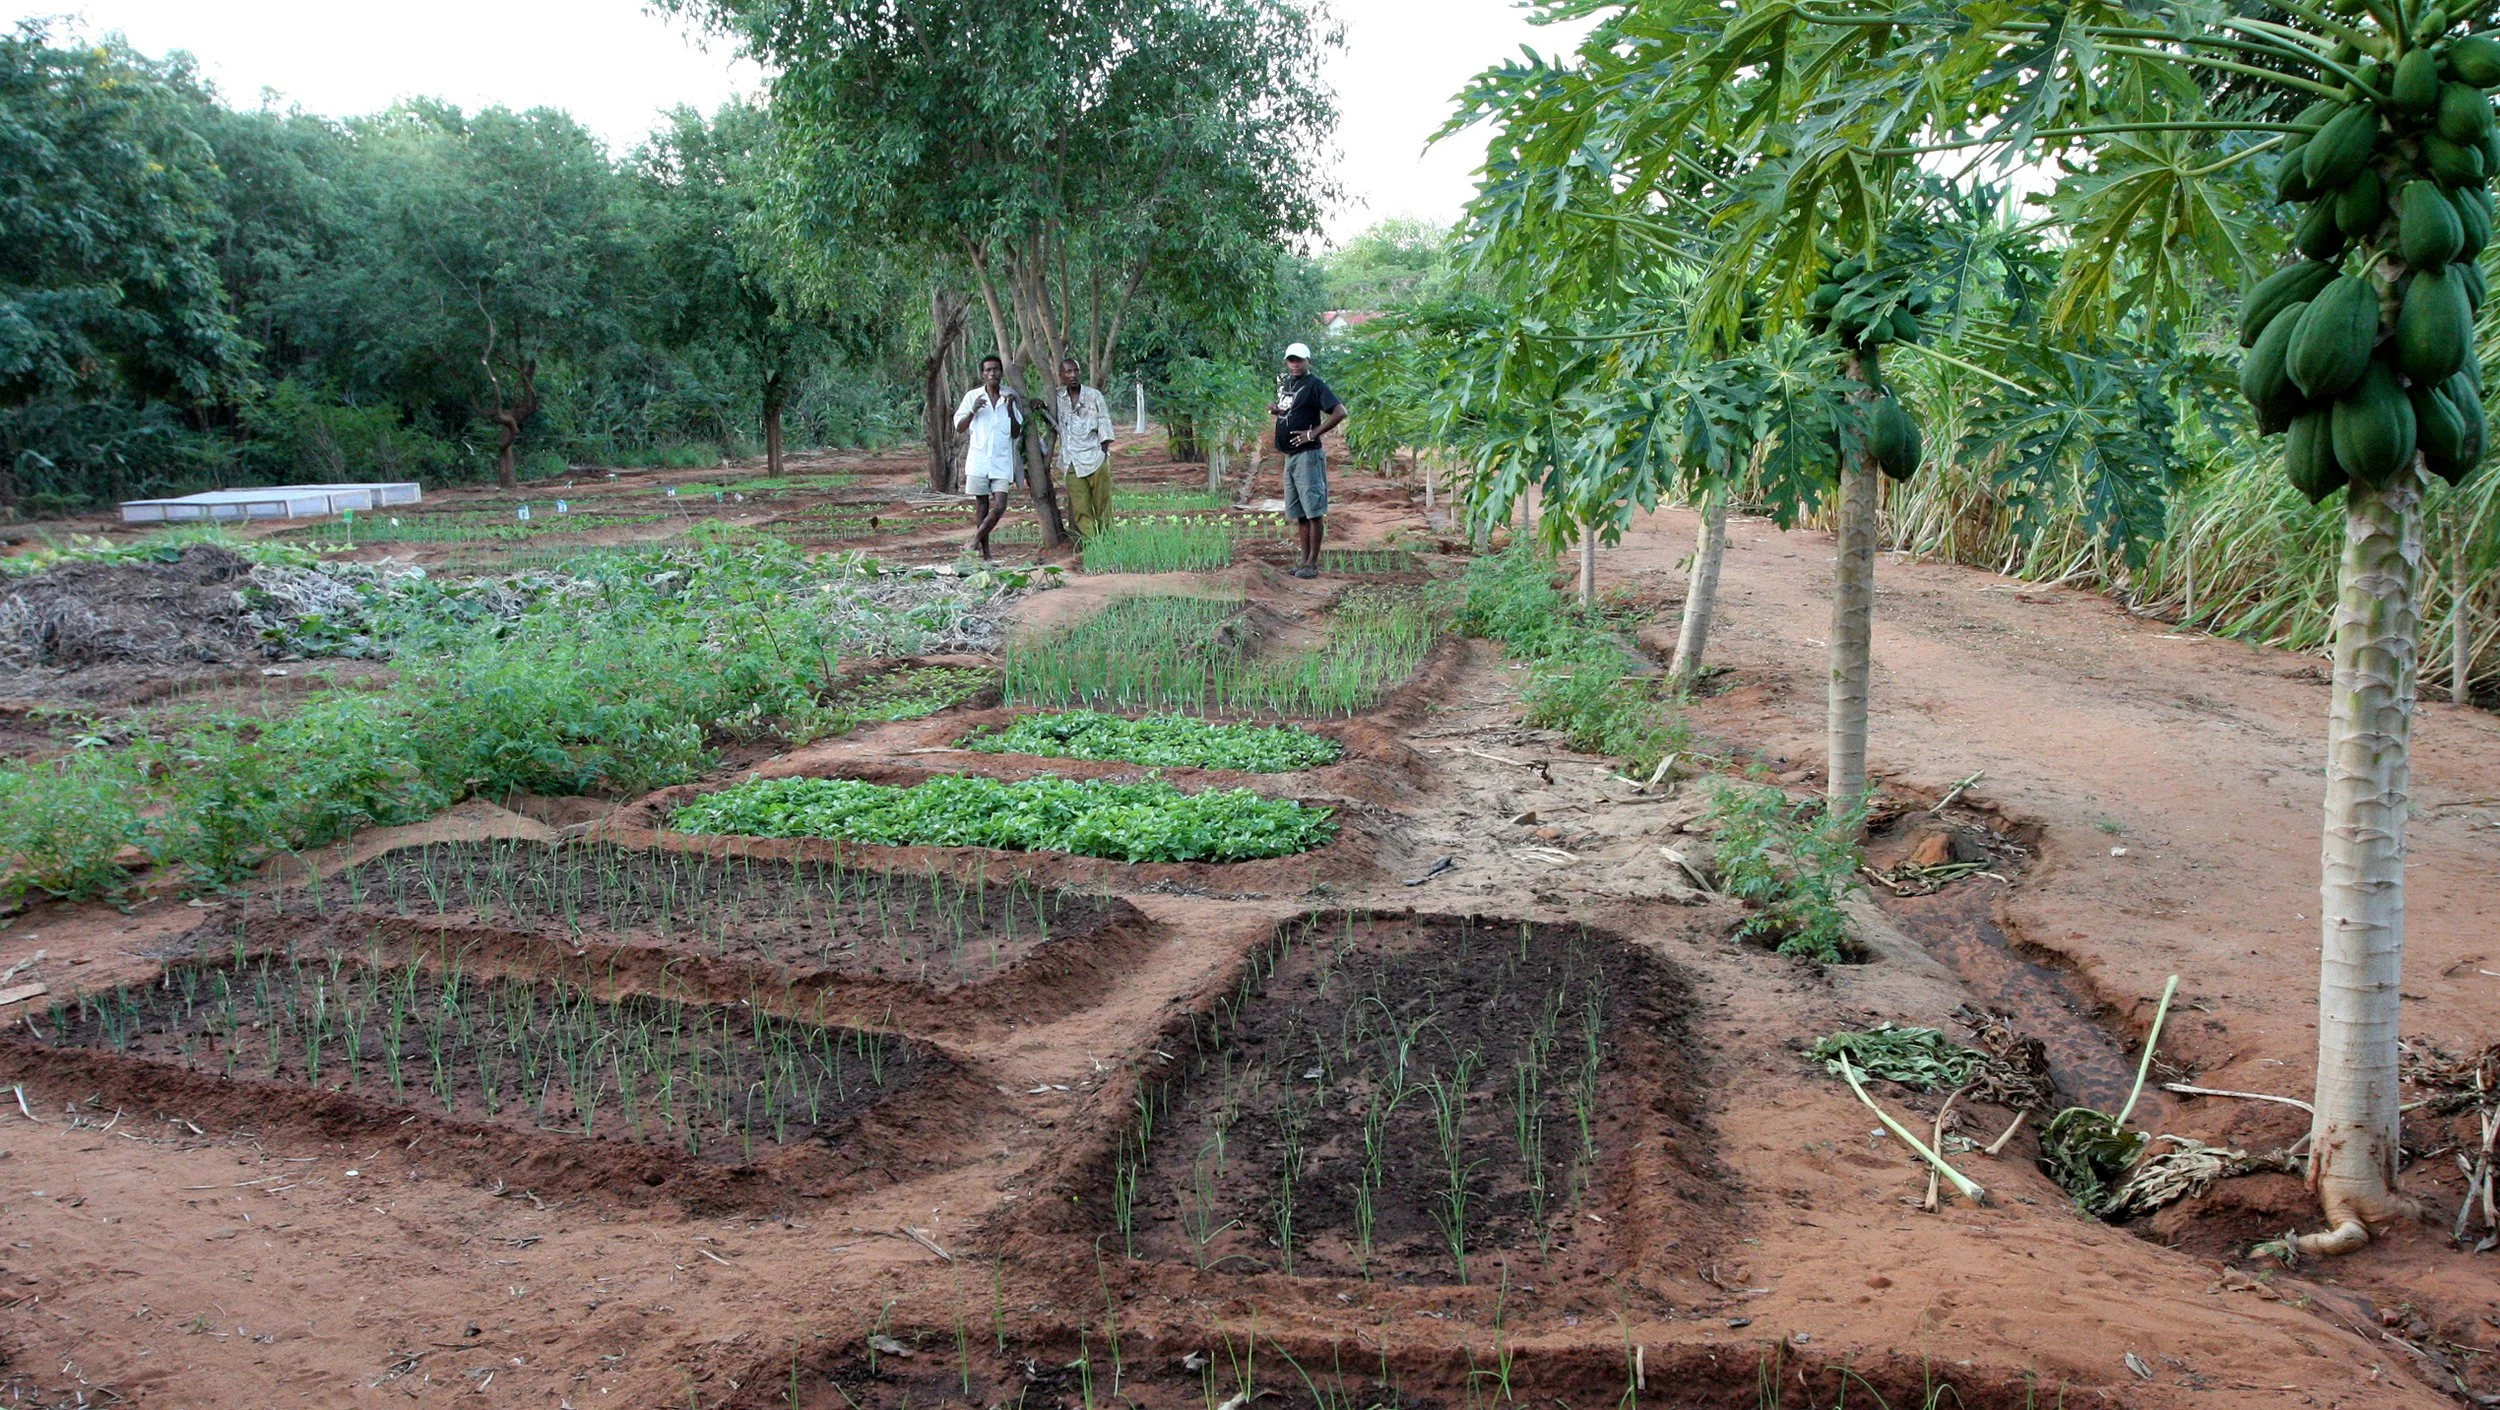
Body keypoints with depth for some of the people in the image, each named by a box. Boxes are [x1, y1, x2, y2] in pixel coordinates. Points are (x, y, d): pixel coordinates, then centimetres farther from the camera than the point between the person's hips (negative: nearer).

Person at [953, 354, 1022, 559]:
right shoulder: (972, 396, 3)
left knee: (999, 507, -10)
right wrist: (973, 411, -12)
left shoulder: (1010, 398, 7)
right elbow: (959, 428, 4)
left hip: (1002, 462, 1)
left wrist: (1010, 409, -8)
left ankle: (976, 539, 8)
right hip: (978, 461, -1)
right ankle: (985, 553, 11)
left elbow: (1016, 432, 6)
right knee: (981, 507, 3)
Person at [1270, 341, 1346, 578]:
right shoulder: (1284, 384, 16)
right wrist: (1276, 411, 8)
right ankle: (1304, 559, 17)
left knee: (1314, 511, -6)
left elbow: (1340, 412, -17)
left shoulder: (1314, 385, -10)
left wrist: (1313, 434, -17)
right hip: (1290, 455, 9)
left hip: (1308, 454, -9)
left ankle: (1312, 563, -5)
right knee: (1298, 512, 11)